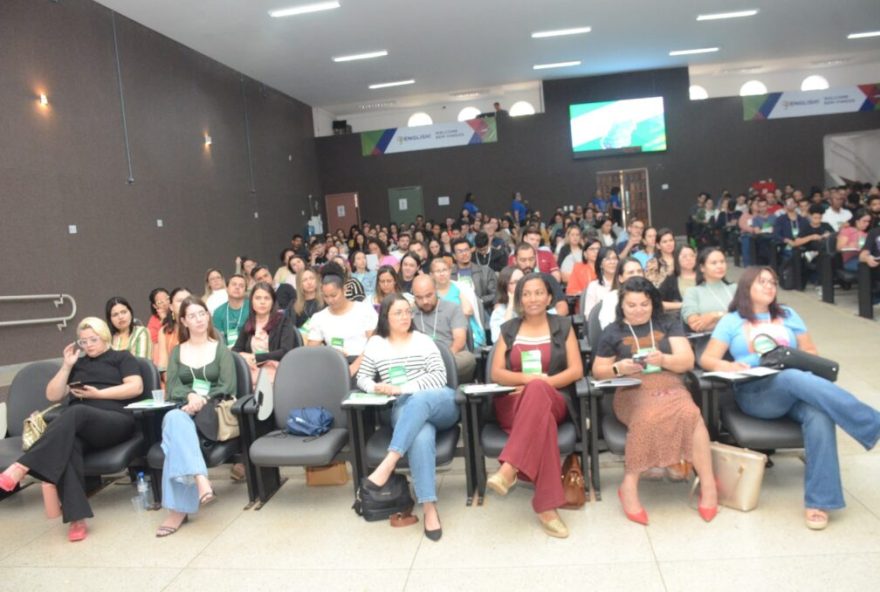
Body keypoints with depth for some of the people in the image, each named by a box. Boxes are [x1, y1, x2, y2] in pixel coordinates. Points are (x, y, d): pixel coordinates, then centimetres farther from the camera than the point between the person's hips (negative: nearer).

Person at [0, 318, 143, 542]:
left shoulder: (121, 357, 17)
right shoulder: (77, 364, 30)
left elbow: (136, 387, 1)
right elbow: (53, 396, 21)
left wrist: (99, 393, -5)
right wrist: (66, 366, 11)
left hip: (116, 421, -3)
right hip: (77, 427, 3)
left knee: (76, 413, -37)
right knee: (67, 443, -35)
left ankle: (21, 467, -44)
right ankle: (77, 517, -44)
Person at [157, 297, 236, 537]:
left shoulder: (221, 349, 13)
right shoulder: (176, 352, 21)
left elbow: (228, 386, 0)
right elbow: (172, 388, 6)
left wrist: (203, 399, -18)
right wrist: (190, 396, -17)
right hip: (185, 411, 2)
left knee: (174, 421, -35)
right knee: (175, 420, -37)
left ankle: (179, 508, -40)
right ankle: (200, 481, -51)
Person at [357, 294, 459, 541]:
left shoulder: (423, 341, 7)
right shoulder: (375, 344, 13)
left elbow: (440, 376, -3)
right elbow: (362, 377, 18)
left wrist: (403, 388, -14)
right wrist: (376, 387, -8)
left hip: (440, 404, 0)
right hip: (405, 411, 0)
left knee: (418, 401, -40)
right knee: (421, 436, -38)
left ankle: (388, 463, -44)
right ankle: (429, 508, -40)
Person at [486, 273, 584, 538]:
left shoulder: (563, 326, 12)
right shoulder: (508, 329, 15)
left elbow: (576, 370, 2)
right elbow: (497, 373, 5)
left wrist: (541, 382, -15)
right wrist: (528, 378, -16)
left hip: (552, 401, 0)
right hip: (513, 404, 1)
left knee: (538, 390, -41)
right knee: (541, 419, -40)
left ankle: (509, 469, -48)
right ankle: (546, 505, -42)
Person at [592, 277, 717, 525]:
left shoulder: (669, 323, 15)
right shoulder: (612, 332, 13)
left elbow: (687, 361, 5)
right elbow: (598, 372, 13)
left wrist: (663, 360, -16)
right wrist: (619, 368, -8)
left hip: (670, 387, 2)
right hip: (633, 392, -1)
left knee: (690, 413, -33)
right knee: (649, 417, -37)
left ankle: (708, 484, -22)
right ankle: (629, 485, -26)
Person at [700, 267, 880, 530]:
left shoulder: (788, 315, 23)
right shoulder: (732, 320, 14)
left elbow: (811, 352, 19)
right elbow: (707, 359, 6)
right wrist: (728, 366, -16)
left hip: (795, 390, 3)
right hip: (755, 393, -3)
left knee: (819, 416, -32)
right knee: (796, 378, -36)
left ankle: (818, 501, -31)